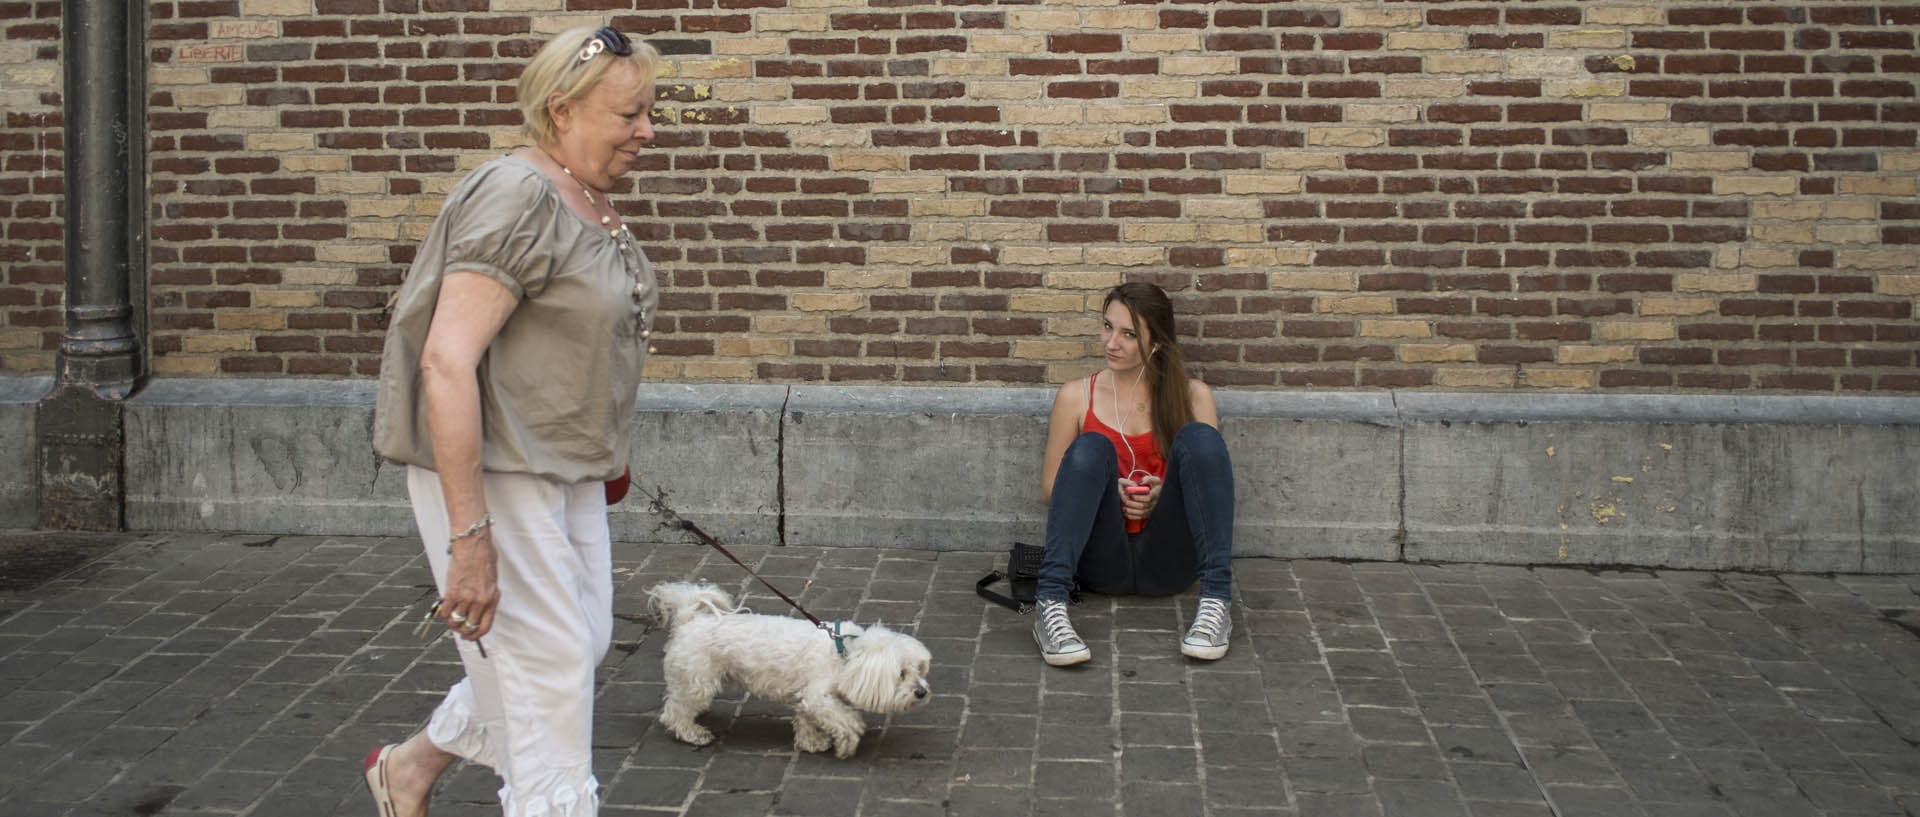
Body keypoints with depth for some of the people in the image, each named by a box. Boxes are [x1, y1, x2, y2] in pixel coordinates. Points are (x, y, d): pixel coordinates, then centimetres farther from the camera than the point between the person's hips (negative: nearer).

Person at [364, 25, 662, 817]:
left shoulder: (591, 201, 9)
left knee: (583, 643, 18)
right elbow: (447, 362, -26)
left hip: (567, 471, 10)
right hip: (490, 472, -10)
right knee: (549, 671, -3)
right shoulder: (516, 197, -20)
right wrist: (471, 535, -28)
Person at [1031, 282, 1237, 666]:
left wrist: (1164, 496, -12)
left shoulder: (1191, 396, 10)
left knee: (1198, 437, -21)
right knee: (1092, 447, -25)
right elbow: (1049, 489, 9)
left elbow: (1211, 484, 9)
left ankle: (1215, 601, -32)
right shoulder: (1077, 396, 9)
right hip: (1103, 562, 0)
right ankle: (1050, 605, -39)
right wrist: (1108, 491, -10)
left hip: (1168, 562, 0)